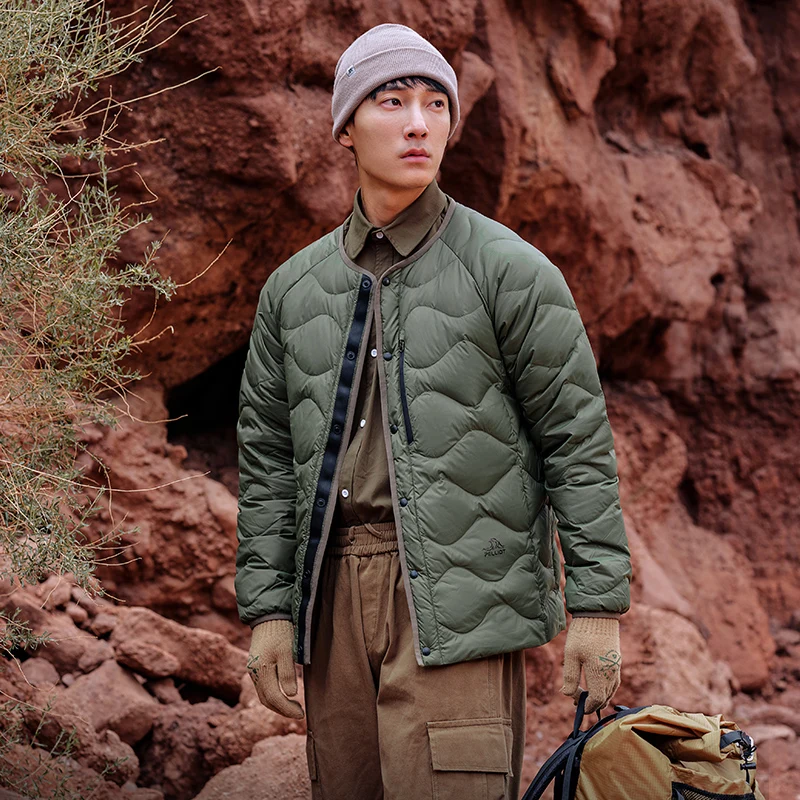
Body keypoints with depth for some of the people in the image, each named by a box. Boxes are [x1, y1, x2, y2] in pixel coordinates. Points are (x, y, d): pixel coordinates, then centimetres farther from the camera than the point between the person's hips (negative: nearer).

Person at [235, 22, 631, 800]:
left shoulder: (508, 270, 0)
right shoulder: (293, 288, 13)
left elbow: (577, 439, -2)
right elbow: (267, 457, 15)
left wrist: (598, 604, -6)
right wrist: (266, 609, 9)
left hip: (457, 600, -4)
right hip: (336, 593, 5)